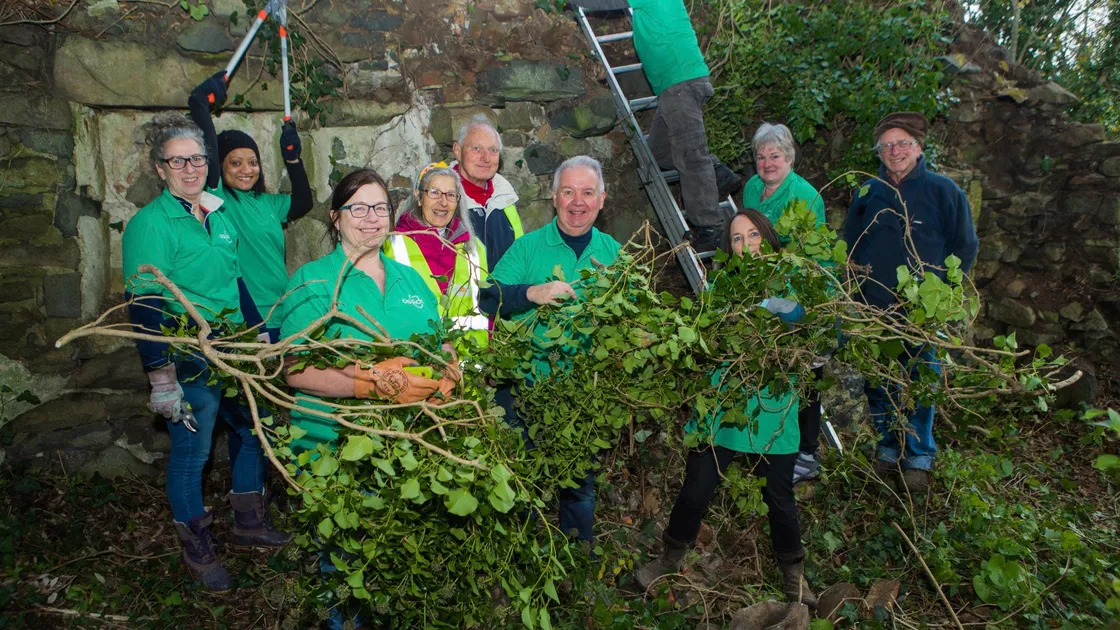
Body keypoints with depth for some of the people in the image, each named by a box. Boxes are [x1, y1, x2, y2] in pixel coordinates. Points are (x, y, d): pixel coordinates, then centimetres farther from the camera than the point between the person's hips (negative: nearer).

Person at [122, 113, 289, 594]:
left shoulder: (217, 216, 8)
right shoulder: (150, 224, -13)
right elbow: (144, 305, -17)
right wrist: (160, 377, -20)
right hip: (189, 361, -7)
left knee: (254, 431, 15)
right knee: (191, 452, 5)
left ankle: (249, 524, 34)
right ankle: (198, 550, 24)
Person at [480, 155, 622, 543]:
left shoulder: (613, 253, 7)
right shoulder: (528, 247, -1)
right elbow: (488, 298, -9)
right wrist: (531, 292, -26)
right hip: (527, 387, -2)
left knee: (580, 485, 15)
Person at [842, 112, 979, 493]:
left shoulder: (944, 191, -4)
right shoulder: (868, 193, 6)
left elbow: (965, 247, 1)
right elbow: (851, 245, 16)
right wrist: (859, 286, 6)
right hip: (873, 308, 3)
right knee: (877, 386, 11)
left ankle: (919, 457, 23)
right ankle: (889, 449, 30)